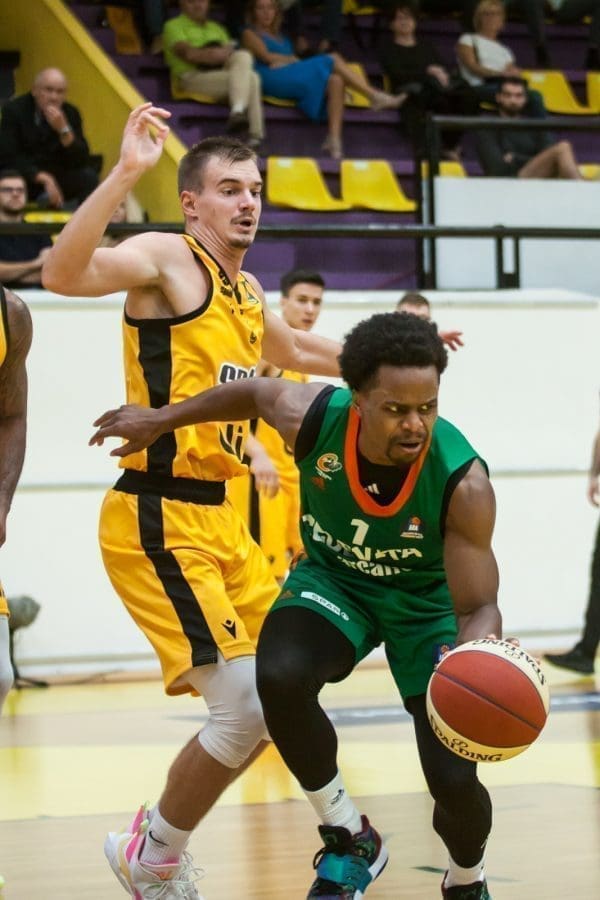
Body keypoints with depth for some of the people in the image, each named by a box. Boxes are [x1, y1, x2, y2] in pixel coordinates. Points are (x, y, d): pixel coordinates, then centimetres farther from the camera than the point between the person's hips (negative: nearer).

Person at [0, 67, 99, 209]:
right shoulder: (14, 110, -10)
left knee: (88, 177, -23)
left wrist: (64, 129, -25)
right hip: (24, 177, -3)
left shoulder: (70, 113, -2)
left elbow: (82, 161, -10)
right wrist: (42, 177, -27)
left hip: (58, 177, 3)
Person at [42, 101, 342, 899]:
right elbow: (62, 275, -30)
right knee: (246, 708, -14)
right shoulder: (166, 258, -10)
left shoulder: (246, 290, 16)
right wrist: (125, 173, -37)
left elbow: (294, 352, 39)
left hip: (216, 519, 9)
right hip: (157, 523, -9)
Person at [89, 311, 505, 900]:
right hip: (334, 577, 2)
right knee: (279, 676, -31)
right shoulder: (310, 416, -30)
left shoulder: (464, 483, -35)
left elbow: (479, 609, -29)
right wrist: (162, 419, 8)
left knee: (454, 780, -12)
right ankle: (350, 841, -7)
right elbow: (253, 392, -5)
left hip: (427, 599, -2)